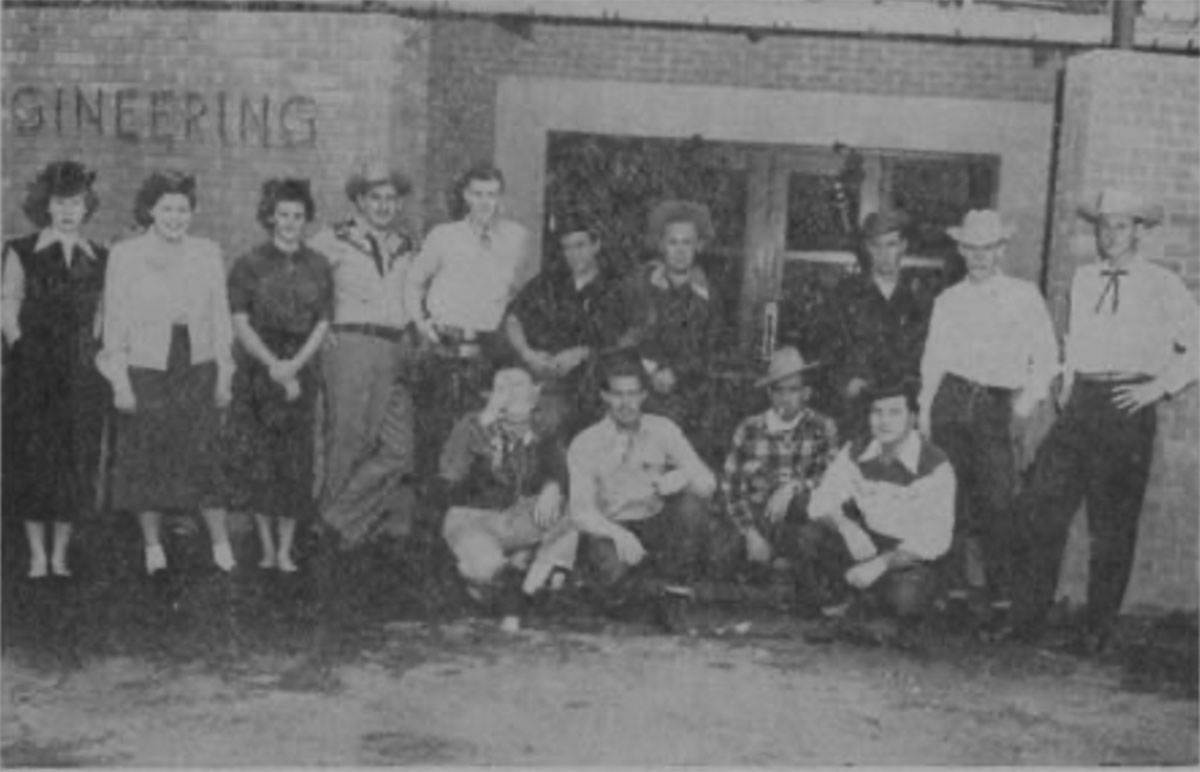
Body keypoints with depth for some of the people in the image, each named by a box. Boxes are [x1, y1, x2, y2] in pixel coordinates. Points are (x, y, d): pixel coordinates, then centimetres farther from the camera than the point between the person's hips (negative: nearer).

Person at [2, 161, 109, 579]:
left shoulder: (100, 259, 8)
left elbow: (101, 315, 10)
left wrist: (91, 356, 0)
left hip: (82, 373, 2)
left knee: (75, 463, 2)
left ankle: (60, 555, 13)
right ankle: (37, 555, 11)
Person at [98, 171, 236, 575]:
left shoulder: (207, 253, 5)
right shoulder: (124, 255, -2)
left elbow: (220, 317, 8)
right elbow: (115, 320, -1)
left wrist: (224, 375, 6)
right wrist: (120, 382, -5)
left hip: (198, 370, 1)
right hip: (146, 371, -1)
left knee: (203, 458, -2)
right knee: (146, 462, 6)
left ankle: (221, 546, 7)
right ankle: (153, 547, 19)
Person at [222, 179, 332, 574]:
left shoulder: (318, 266, 7)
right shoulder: (249, 264, 1)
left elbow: (322, 324, 3)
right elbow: (240, 323, -3)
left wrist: (293, 366, -11)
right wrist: (273, 365, -12)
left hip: (300, 371, 2)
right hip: (256, 372, -1)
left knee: (295, 460, 0)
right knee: (257, 458, -2)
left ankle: (285, 549, 8)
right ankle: (266, 546, 9)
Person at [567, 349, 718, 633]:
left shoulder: (662, 430, -1)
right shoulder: (585, 444, -8)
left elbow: (708, 483, -6)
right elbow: (581, 511, -17)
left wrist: (684, 477, -31)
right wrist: (618, 534, -38)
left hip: (657, 529, 3)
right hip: (610, 531, -3)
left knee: (692, 503, -27)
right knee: (606, 564, -37)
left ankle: (671, 606, -16)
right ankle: (665, 589, -6)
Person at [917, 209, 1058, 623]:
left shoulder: (1024, 295, 8)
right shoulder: (948, 300, 13)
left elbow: (1046, 353, 8)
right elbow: (933, 358, 13)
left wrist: (1031, 394, -4)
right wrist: (925, 409, 7)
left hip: (994, 404, -2)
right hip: (951, 398, 2)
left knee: (996, 499, -11)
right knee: (957, 499, 2)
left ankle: (1001, 592, -3)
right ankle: (970, 585, 11)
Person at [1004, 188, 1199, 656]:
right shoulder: (1082, 279, 14)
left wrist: (1160, 386, -8)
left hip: (1128, 410, -4)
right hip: (1080, 404, 4)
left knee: (1112, 526, 3)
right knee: (1041, 508, -3)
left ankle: (1097, 630, 14)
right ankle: (1028, 620, 6)